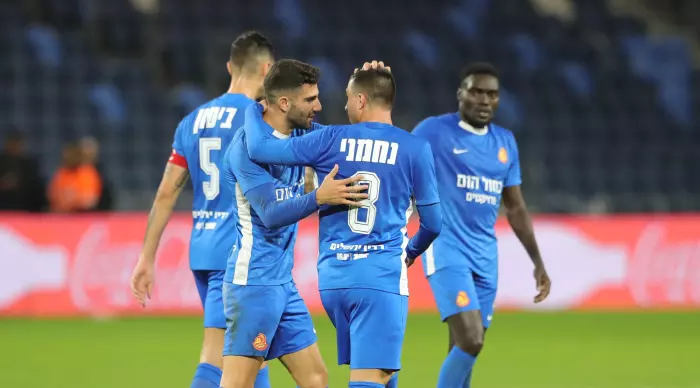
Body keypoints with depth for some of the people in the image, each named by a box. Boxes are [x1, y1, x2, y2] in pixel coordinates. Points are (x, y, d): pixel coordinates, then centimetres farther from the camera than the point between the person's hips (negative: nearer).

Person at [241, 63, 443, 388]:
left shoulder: (331, 140, 1)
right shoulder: (414, 149, 0)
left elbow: (260, 148, -3)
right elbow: (432, 221, 7)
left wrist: (254, 109, 17)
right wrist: (411, 252, 28)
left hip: (333, 276, 3)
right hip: (382, 275, -3)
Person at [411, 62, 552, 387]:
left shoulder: (505, 142, 14)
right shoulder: (434, 131, -4)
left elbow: (515, 208, 21)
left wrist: (538, 262, 18)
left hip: (485, 255, 6)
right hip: (446, 250, -6)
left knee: (465, 349, 6)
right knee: (469, 341, -19)